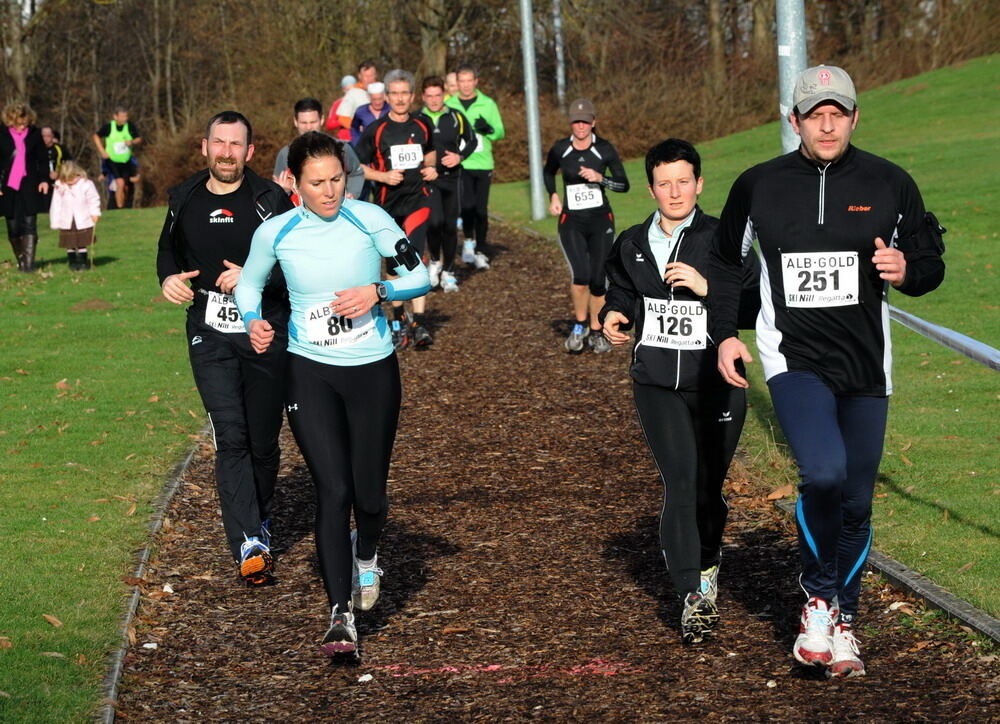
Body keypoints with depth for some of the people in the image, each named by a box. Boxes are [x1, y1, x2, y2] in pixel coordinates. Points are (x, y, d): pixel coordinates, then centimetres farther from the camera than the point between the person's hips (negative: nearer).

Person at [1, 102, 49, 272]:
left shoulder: (34, 134, 2)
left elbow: (43, 159, 9)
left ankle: (29, 262, -11)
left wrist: (44, 179, 0)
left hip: (29, 186, -1)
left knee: (29, 224, -9)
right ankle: (20, 260, 17)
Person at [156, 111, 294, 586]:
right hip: (210, 336, 1)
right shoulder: (185, 200, 7)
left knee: (263, 440, 8)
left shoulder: (271, 200, -5)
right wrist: (169, 277, 3)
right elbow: (168, 250, 24)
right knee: (230, 437, -11)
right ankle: (249, 546, -16)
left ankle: (260, 522, 33)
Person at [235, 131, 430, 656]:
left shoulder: (369, 219, -8)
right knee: (333, 490, -12)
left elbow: (420, 276, -2)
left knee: (369, 493, 5)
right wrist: (254, 320, -5)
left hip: (374, 371, 0)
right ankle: (341, 614, -6)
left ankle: (365, 556, 42)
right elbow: (249, 284, 15)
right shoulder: (275, 233, -4)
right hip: (310, 374, 0)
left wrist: (377, 292, -20)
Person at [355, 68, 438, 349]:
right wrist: (383, 176, -16)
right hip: (388, 203, 0)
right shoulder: (376, 131, -3)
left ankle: (419, 323, -21)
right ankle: (398, 320, 27)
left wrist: (430, 167, 4)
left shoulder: (422, 126, 6)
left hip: (418, 199, 0)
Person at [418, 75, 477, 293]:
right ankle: (435, 261, 9)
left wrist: (460, 156, -3)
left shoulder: (456, 117, 3)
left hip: (451, 178, 2)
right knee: (434, 221, -17)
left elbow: (471, 140, 15)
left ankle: (448, 272, 16)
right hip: (426, 179, -2)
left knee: (450, 226, 4)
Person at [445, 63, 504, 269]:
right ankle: (469, 240, 9)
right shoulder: (449, 105, 5)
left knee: (481, 209, 2)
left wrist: (489, 129, -16)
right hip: (459, 164, -1)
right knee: (467, 204, -13)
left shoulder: (488, 104, 5)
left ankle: (481, 251, 13)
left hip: (482, 163, 1)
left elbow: (500, 132, 4)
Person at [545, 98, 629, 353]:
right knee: (581, 275, -18)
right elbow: (548, 172, 21)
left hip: (601, 220, 0)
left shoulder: (605, 149, -4)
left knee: (598, 279, 2)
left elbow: (624, 185, -2)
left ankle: (596, 332, 20)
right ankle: (579, 326, 3)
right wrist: (553, 196, 7)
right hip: (571, 221, 0)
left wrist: (600, 178, -18)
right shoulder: (560, 150, 0)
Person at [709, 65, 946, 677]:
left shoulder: (889, 184, 1)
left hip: (865, 365, 2)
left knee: (856, 503, 8)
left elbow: (931, 263, 8)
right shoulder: (758, 186, 2)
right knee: (824, 472, -25)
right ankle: (819, 600, -3)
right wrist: (725, 333, 7)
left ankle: (843, 623, 27)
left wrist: (907, 270, -15)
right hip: (794, 357, -2)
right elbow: (727, 261, 16)